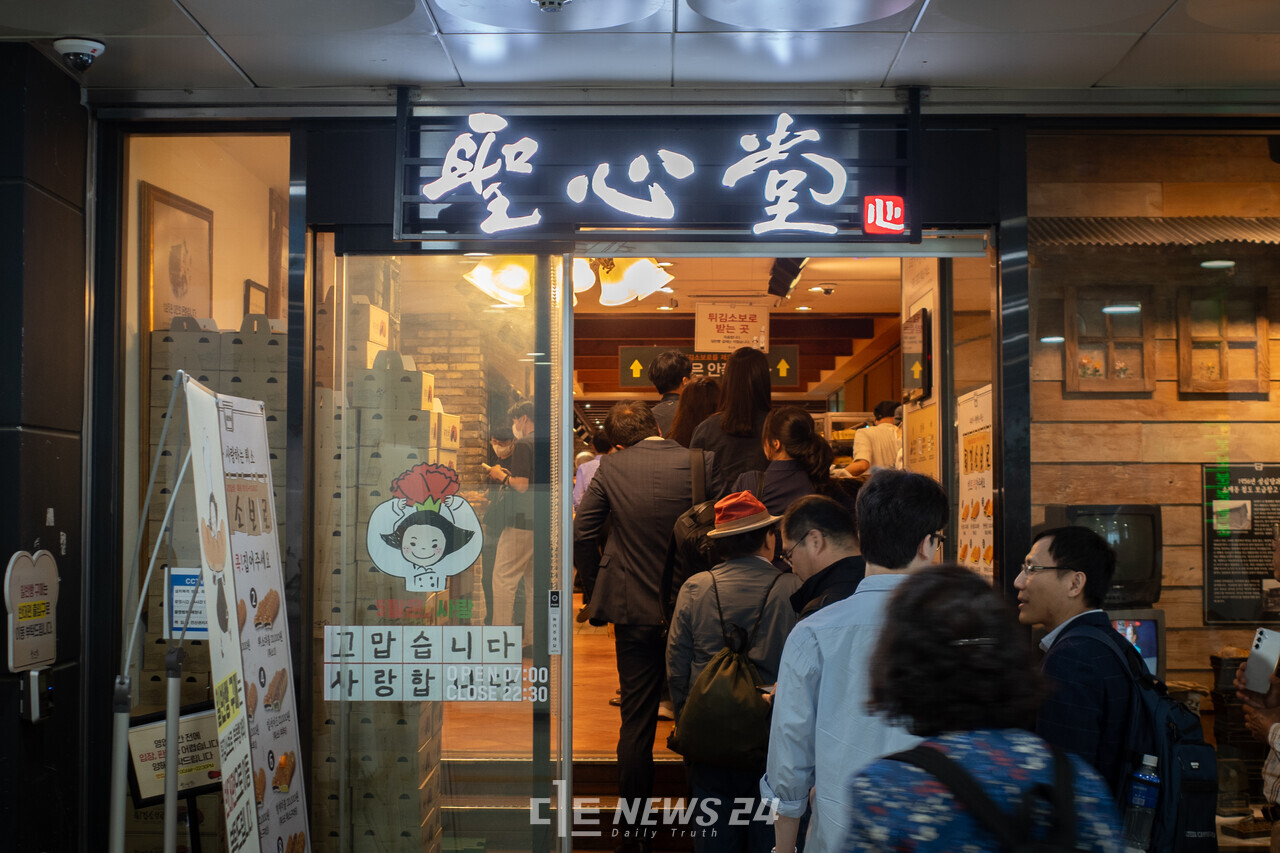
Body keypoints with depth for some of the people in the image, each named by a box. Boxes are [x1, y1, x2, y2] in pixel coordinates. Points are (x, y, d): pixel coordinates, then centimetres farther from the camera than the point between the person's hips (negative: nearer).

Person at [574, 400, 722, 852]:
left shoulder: (611, 467, -5)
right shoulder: (701, 463, -7)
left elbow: (581, 534, -5)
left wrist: (597, 591, 7)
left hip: (634, 611, 0)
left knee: (636, 723, 9)